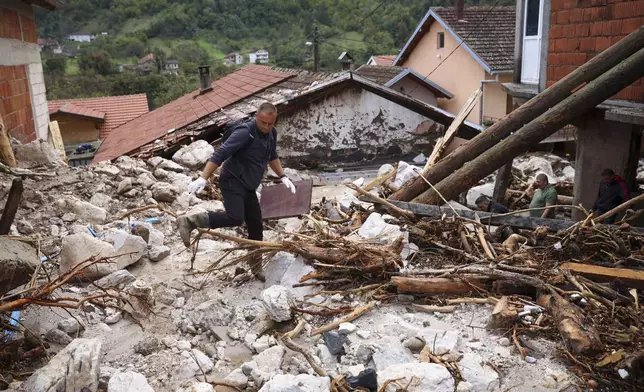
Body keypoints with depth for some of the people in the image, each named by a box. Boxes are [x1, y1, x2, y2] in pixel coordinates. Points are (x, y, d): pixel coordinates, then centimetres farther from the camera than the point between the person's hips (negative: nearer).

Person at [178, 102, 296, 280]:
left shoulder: (272, 134, 7)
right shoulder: (245, 132, -20)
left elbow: (272, 157, 26)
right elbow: (220, 153, -23)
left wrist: (283, 177, 18)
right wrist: (203, 178, -28)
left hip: (248, 186, 8)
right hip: (232, 181, -8)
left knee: (256, 227, 8)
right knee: (235, 218, -28)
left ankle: (256, 267, 20)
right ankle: (190, 221, -17)